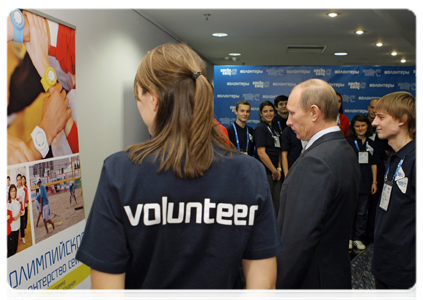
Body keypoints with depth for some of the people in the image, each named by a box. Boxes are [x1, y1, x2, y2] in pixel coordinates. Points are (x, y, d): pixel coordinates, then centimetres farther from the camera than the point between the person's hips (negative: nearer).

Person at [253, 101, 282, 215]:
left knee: (277, 203, 9)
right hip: (265, 172, -7)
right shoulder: (260, 128, -8)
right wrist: (274, 171, -10)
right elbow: (261, 153, -15)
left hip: (275, 172, 7)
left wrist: (279, 169, 5)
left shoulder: (274, 128, 16)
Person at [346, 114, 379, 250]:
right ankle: (348, 237, 14)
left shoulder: (371, 144, 10)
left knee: (362, 212, 9)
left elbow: (374, 164, 14)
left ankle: (358, 238, 19)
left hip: (366, 183, 4)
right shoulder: (348, 141, -4)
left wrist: (374, 181, 9)